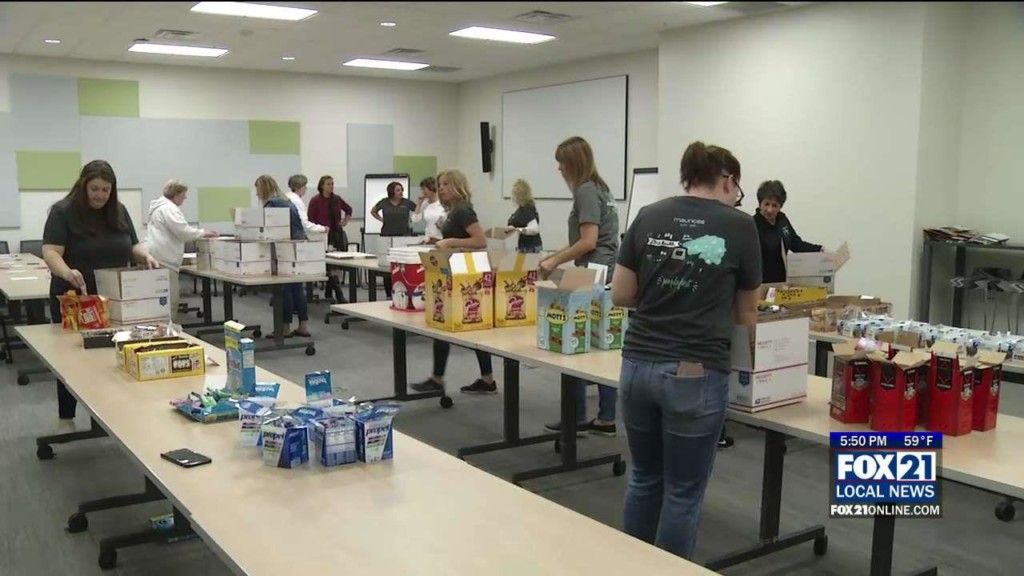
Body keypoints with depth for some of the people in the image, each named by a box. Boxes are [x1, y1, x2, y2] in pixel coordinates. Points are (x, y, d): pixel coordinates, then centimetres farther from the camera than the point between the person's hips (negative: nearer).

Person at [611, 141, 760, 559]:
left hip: (637, 366, 5)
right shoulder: (739, 226, -1)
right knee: (683, 491, 10)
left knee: (644, 477, 22)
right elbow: (746, 313, 9)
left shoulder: (648, 217, 6)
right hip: (695, 375, -4)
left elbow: (620, 295, 6)